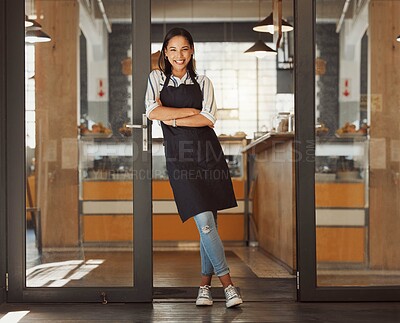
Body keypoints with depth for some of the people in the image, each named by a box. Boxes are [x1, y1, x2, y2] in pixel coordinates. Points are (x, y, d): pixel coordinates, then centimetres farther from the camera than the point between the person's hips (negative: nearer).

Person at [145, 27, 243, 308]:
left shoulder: (203, 82, 13)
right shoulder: (157, 79, 11)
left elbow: (209, 118, -2)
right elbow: (153, 112, -6)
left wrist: (173, 119, -7)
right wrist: (191, 111, -4)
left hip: (208, 153, 2)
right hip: (179, 156, -2)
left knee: (210, 223, 3)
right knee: (204, 222, -11)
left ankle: (205, 284, 14)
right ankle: (227, 283, -4)